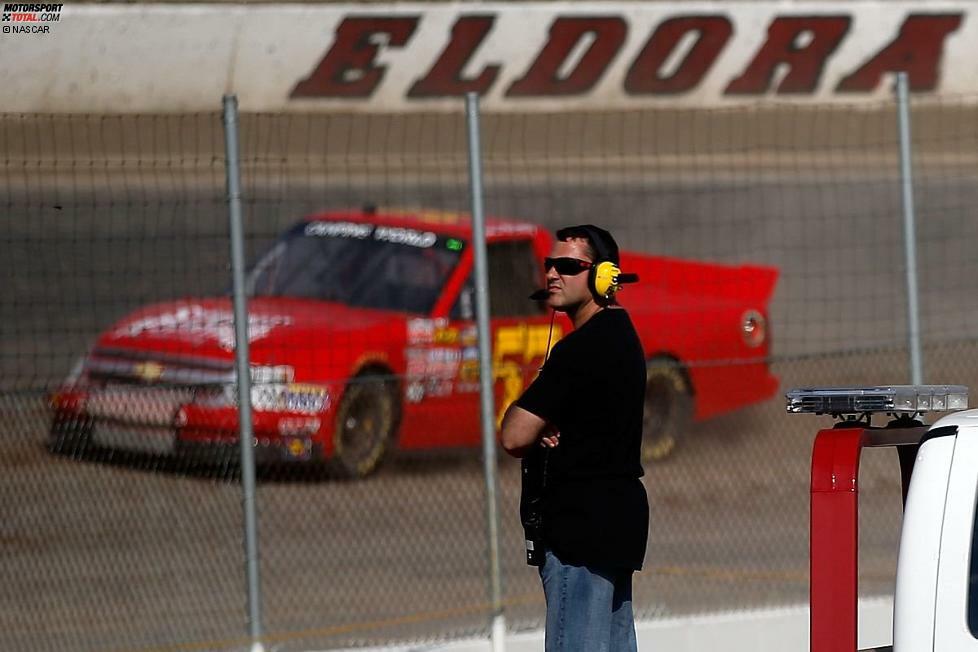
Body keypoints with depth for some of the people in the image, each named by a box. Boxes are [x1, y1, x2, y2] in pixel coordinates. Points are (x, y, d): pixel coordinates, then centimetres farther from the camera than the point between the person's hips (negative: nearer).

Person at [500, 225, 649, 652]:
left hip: (581, 524, -11)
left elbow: (514, 436, -18)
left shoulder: (583, 348, -17)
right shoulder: (620, 336, 16)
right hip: (617, 516, 11)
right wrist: (547, 431, -2)